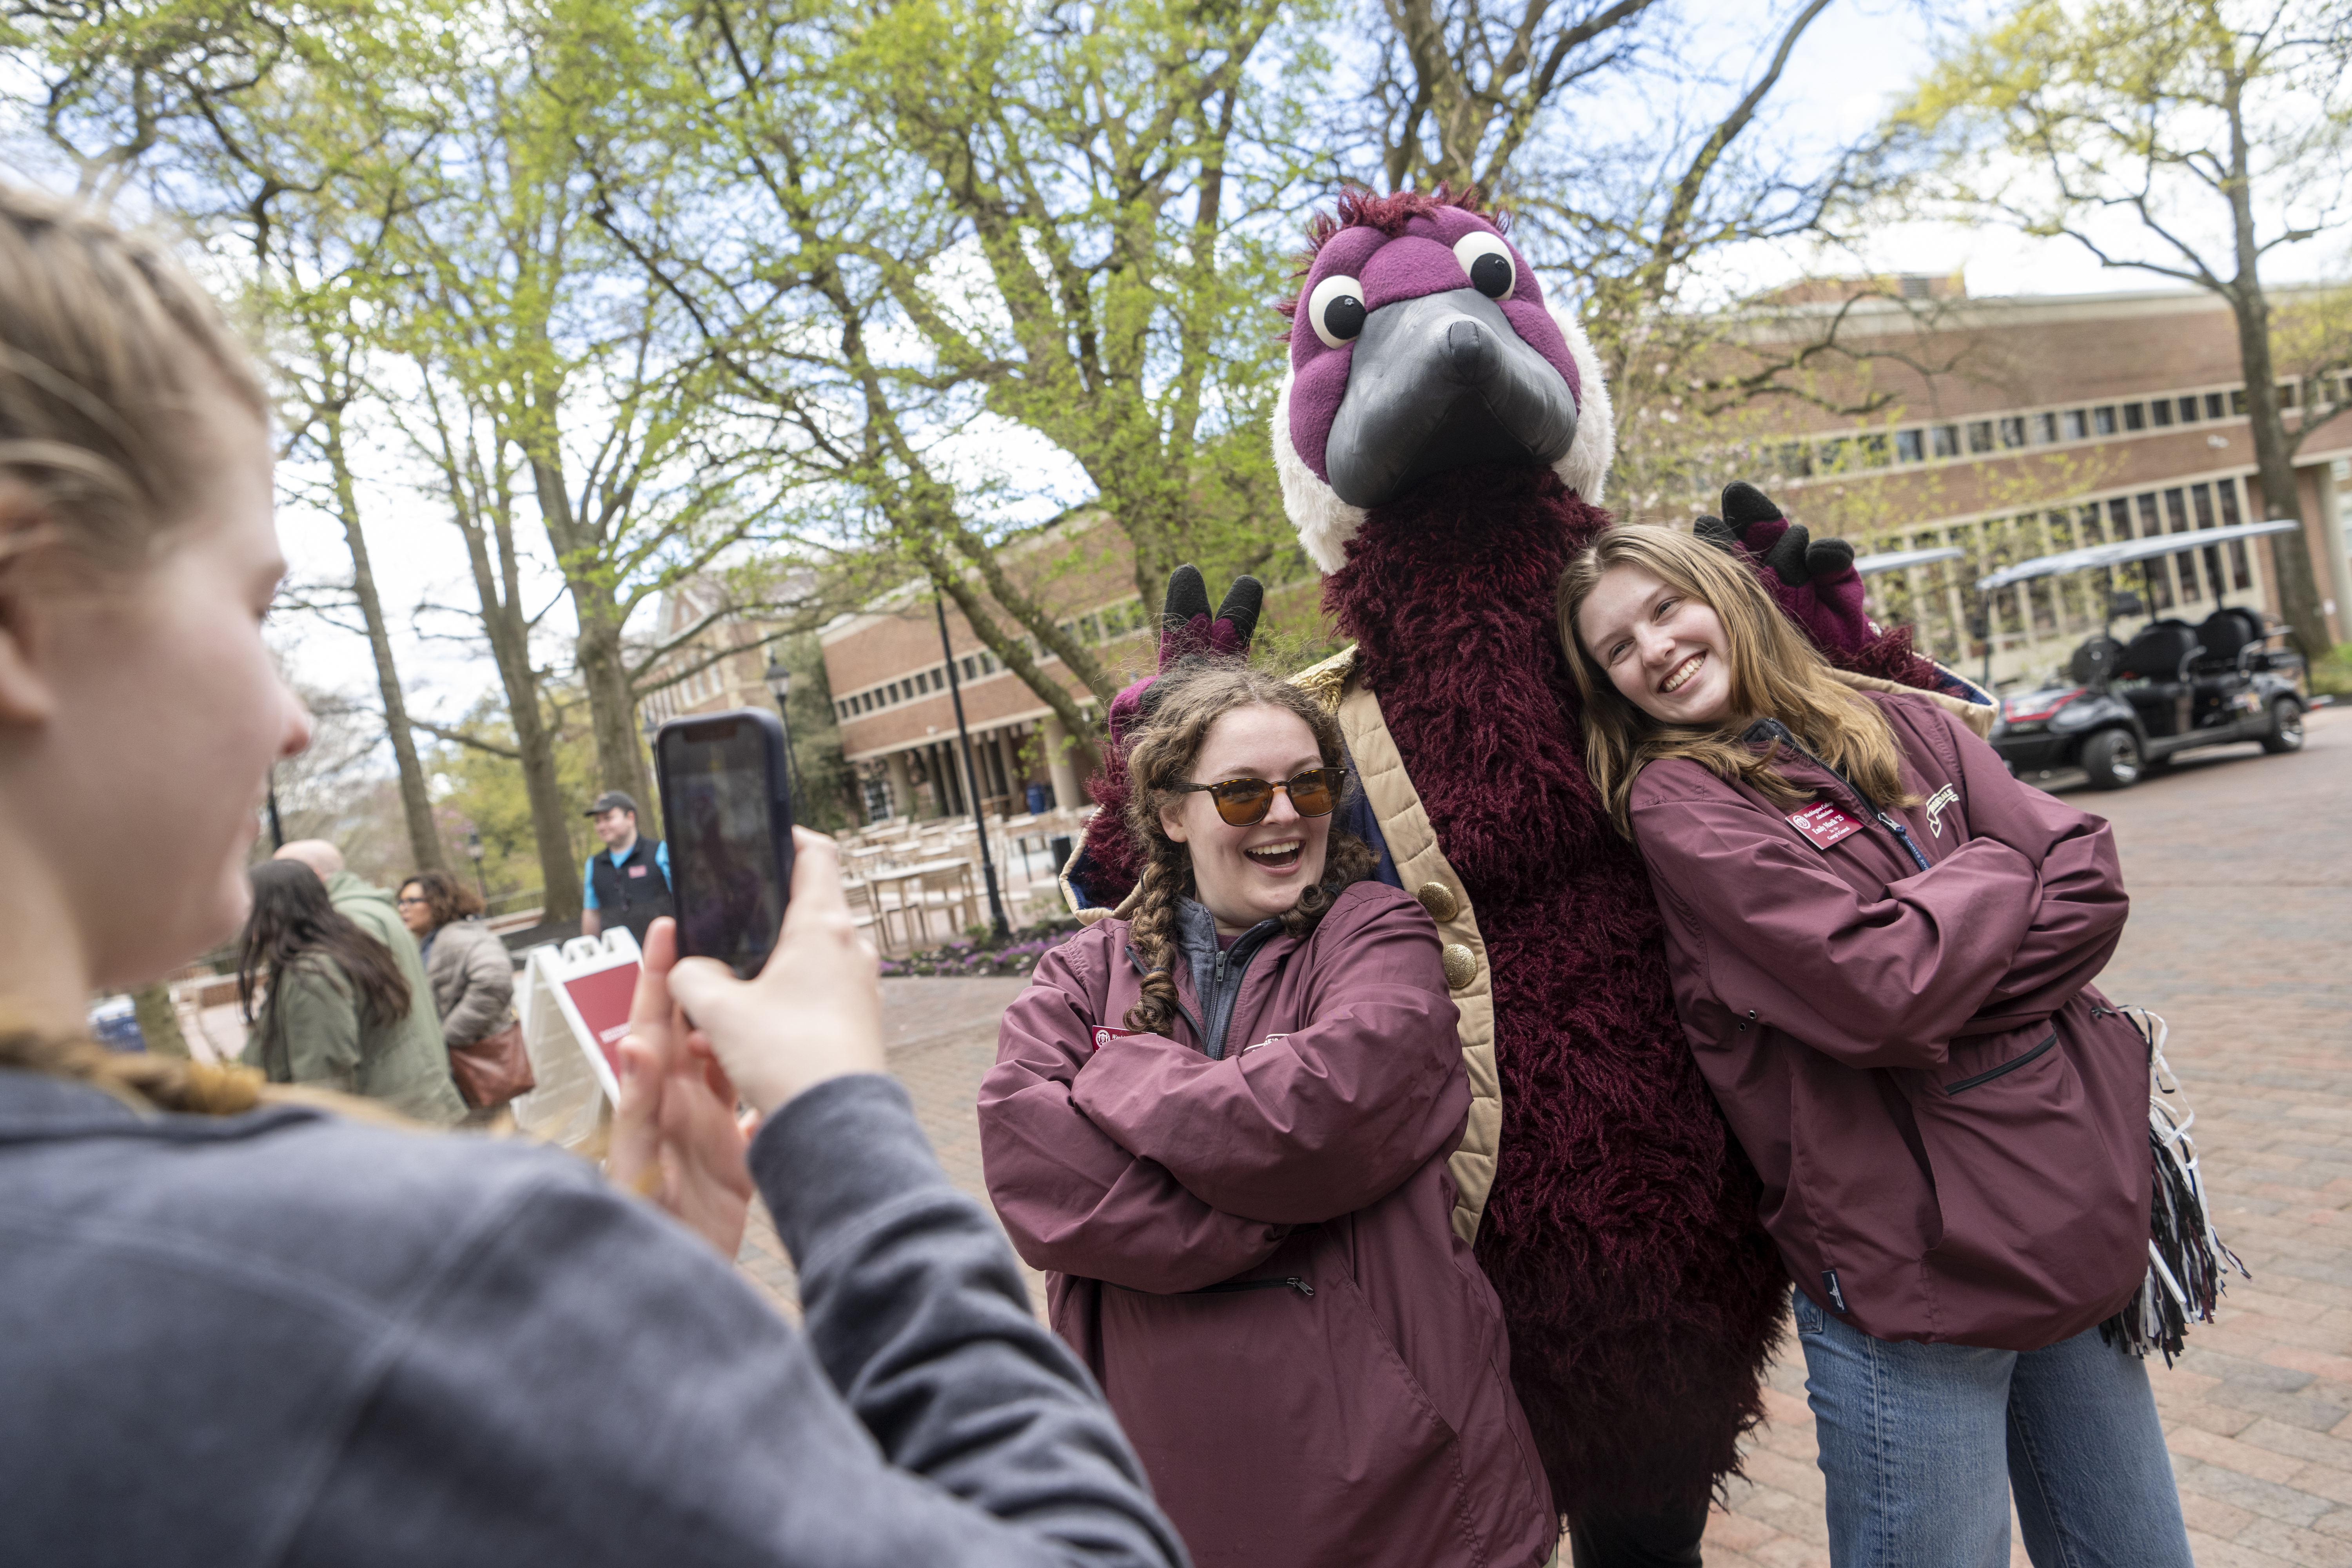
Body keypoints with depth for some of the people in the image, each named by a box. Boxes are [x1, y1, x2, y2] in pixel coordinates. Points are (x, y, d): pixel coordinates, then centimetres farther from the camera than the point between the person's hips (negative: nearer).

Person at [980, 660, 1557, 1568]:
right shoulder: (1087, 972, 4)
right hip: (1173, 1456, 2)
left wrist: (1120, 1077, -12)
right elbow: (1025, 1160, -14)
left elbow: (1339, 1103, -22)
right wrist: (1267, 1203, -19)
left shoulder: (1376, 932, -2)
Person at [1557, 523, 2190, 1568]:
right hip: (1913, 1273, -5)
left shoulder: (1900, 724, 7)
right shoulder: (1673, 799, -11)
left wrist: (1935, 998, -16)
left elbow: (2090, 883, -4)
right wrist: (1997, 869, -4)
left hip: (2080, 1212, 6)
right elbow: (1875, 987, -21)